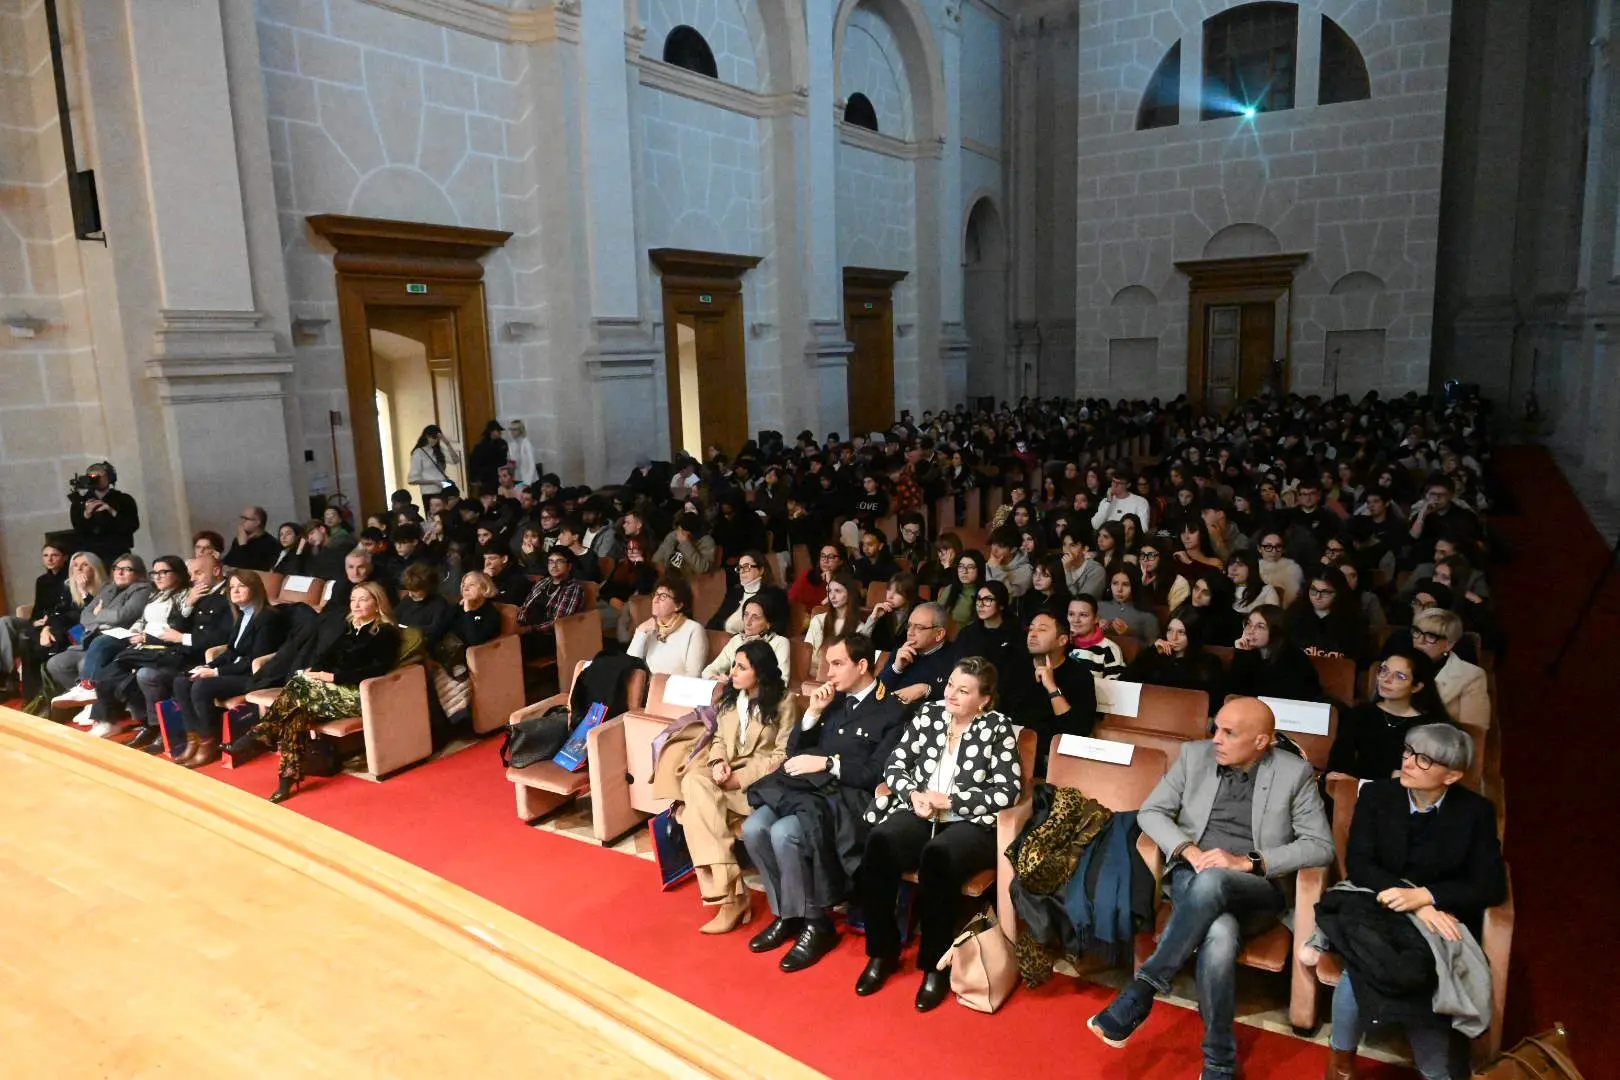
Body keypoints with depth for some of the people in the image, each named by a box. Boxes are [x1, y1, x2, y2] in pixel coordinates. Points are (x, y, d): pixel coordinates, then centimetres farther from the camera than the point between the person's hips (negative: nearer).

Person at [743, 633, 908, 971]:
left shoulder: (893, 710, -3)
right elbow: (794, 751, 15)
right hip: (809, 790, 7)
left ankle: (816, 924, -9)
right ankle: (786, 913, 1)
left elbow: (878, 774, -12)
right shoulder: (834, 700, 17)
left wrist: (826, 762, -17)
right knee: (753, 828, -18)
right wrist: (813, 712, 1)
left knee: (783, 834, -29)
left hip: (850, 799, -7)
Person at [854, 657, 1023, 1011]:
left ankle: (936, 965, -15)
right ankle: (882, 952, -9)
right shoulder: (929, 713, 9)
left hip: (971, 825, -4)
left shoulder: (998, 728, -2)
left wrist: (949, 801, -12)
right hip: (920, 814, 4)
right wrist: (913, 795, -10)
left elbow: (1008, 791, -10)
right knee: (878, 843, -28)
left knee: (937, 855, -37)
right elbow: (896, 763, 10)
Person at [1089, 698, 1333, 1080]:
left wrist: (1246, 862, -17)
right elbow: (1150, 812, 7)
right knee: (1220, 936, -36)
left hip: (1258, 889, -2)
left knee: (1210, 882, -40)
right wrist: (1189, 851, -13)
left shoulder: (1295, 772, -2)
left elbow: (1321, 845, -5)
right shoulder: (1195, 755, 5)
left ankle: (1138, 994, -30)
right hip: (1193, 875, 2)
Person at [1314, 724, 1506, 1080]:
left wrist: (1424, 896, -23)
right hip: (1379, 910, 0)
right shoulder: (1376, 795, 0)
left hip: (1445, 919, 0)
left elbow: (1491, 887, -6)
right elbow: (1357, 864, -8)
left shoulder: (1475, 811, 0)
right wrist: (1413, 903, -23)